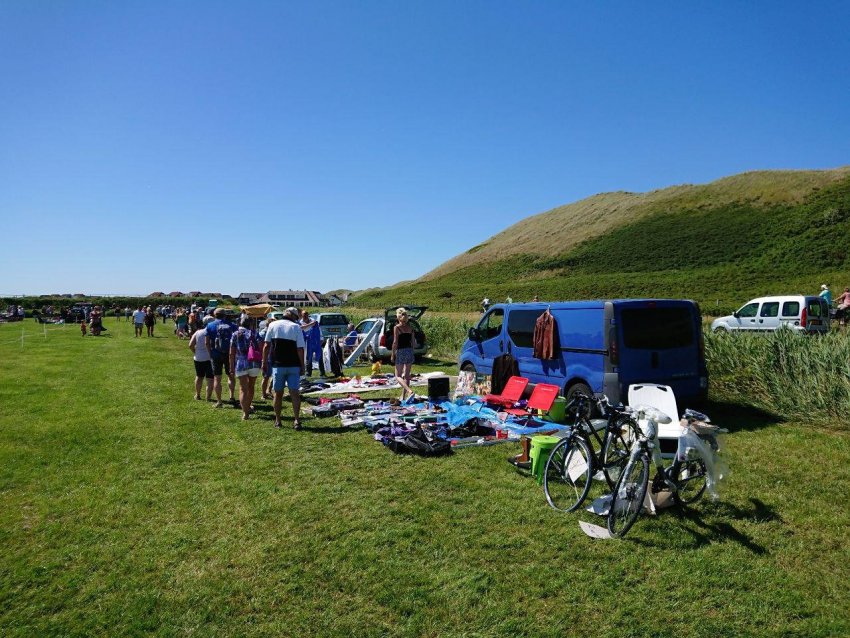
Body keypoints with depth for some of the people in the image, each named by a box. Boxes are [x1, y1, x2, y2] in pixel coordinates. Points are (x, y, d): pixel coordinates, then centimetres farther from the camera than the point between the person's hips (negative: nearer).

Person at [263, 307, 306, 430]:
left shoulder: (273, 325, 3)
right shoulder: (296, 327, -2)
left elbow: (266, 346, 1)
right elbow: (300, 349, -6)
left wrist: (264, 362, 9)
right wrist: (302, 366, 1)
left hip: (278, 365, 1)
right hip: (294, 365, -1)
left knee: (278, 393, 10)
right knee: (294, 392, 1)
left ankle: (277, 421, 17)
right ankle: (297, 420, -5)